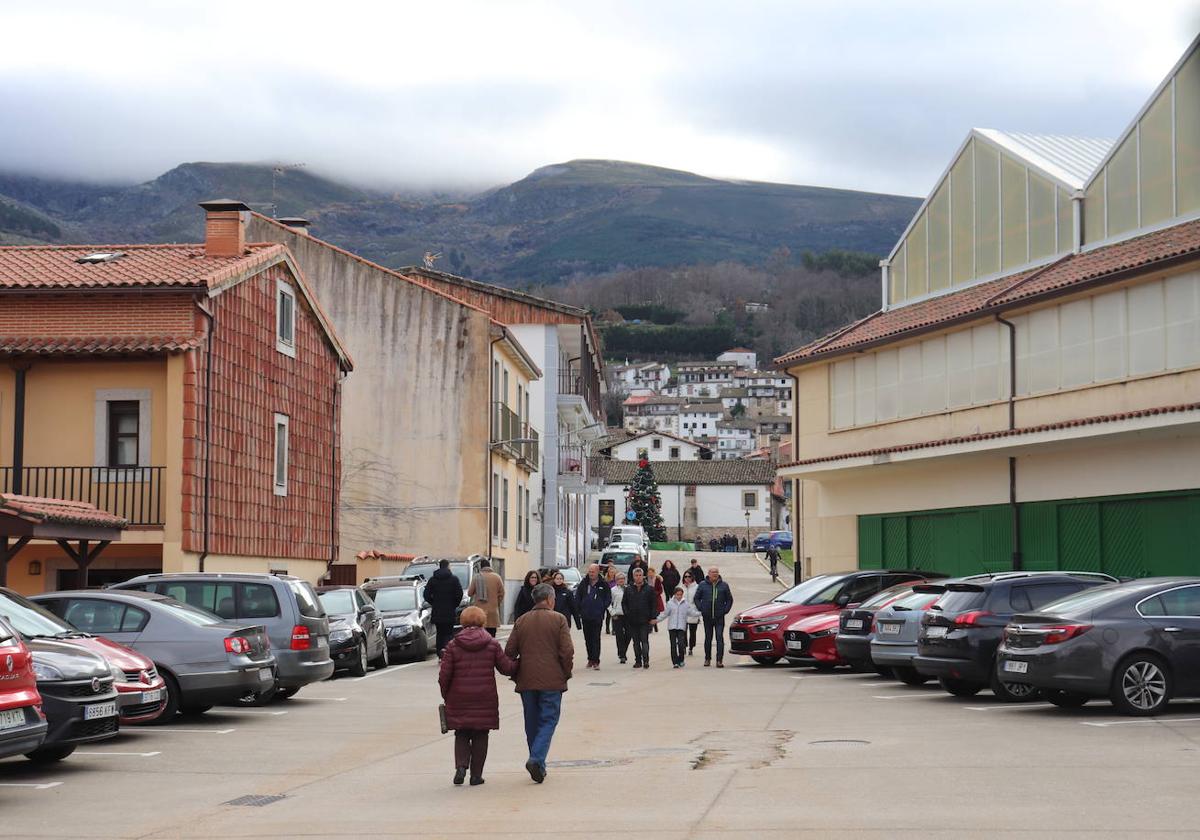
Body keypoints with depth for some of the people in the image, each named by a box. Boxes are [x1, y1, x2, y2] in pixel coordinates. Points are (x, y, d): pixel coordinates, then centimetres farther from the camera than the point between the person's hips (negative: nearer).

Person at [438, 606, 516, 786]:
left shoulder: (453, 646, -3)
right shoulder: (492, 644, -2)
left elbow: (444, 675, -4)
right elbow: (507, 668, -1)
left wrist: (445, 696, 10)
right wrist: (520, 664, 19)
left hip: (459, 699, 0)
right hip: (485, 699, 0)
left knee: (461, 734, 13)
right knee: (480, 736, 10)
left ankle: (461, 766, -8)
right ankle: (476, 774, 9)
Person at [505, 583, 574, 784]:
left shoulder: (521, 621, 6)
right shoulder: (558, 620, -4)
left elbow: (509, 651, 4)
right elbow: (567, 651, -9)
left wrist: (516, 673, 16)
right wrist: (566, 673, 5)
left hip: (526, 681, 4)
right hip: (551, 681, -4)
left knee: (532, 723, 13)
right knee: (548, 720, 1)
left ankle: (538, 766, 17)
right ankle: (536, 759, -18)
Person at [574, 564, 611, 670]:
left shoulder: (603, 584, -1)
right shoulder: (583, 583, 5)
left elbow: (608, 599, 5)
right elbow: (577, 598, 10)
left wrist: (602, 609, -6)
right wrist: (578, 611, 2)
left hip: (597, 616, -3)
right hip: (585, 616, 4)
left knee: (596, 638, -7)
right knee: (587, 639, 11)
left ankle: (595, 661, -9)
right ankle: (590, 659, 22)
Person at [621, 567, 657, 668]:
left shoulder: (649, 589, 2)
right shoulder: (628, 589, 8)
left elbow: (654, 604, 2)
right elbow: (624, 603, 13)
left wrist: (653, 617, -5)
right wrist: (627, 614, 2)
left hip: (645, 621, -3)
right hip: (632, 621, 3)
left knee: (644, 640, -6)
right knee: (636, 642, 8)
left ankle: (645, 660, -6)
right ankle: (638, 661, 12)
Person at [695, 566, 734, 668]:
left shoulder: (724, 585, 5)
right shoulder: (703, 585, 4)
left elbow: (729, 599, 12)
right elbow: (697, 598, 12)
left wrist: (725, 610, 1)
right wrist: (701, 609, 1)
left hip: (719, 617, -1)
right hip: (707, 617, 1)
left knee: (720, 638, -8)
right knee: (708, 638, 9)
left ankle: (719, 660, -9)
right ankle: (707, 659, 20)